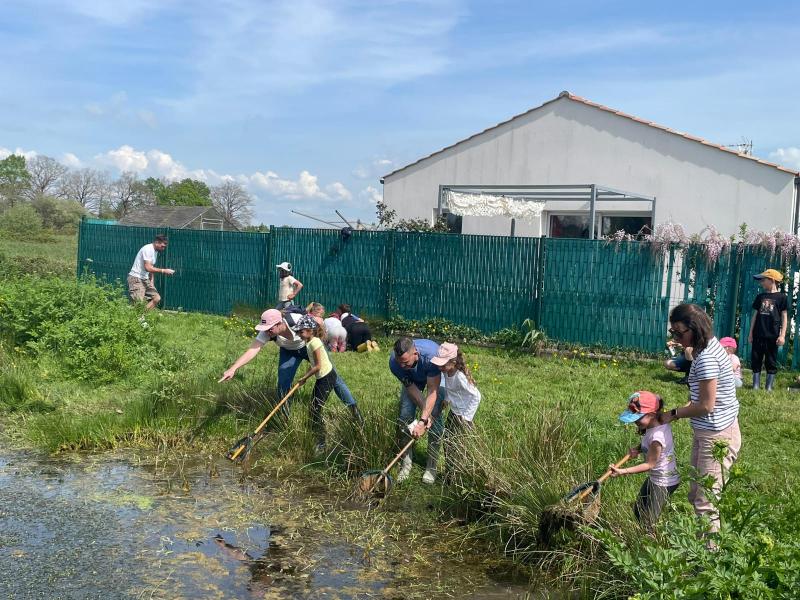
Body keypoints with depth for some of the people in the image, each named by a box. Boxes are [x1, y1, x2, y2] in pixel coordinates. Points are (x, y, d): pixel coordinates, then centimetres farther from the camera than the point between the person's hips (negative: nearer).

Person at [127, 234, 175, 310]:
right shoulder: (148, 249, -16)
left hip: (145, 279, 9)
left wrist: (151, 283, 10)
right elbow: (148, 268, -24)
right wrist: (164, 271, -22)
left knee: (157, 298, 1)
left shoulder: (155, 251, 13)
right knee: (138, 303, -18)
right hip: (136, 279, -9)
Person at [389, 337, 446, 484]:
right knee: (405, 416, -7)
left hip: (436, 376, -3)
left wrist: (423, 421, -44)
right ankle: (406, 463, 6)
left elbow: (432, 391, -39)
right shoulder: (394, 362, -33)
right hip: (413, 379, 3)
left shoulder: (431, 355, -44)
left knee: (435, 418, -12)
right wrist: (426, 414, -30)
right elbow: (412, 388, -24)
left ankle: (432, 466, 0)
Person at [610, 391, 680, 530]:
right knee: (638, 511, 20)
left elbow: (650, 464, -25)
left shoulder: (657, 436, -32)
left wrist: (623, 471, -27)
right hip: (655, 478, 10)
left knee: (647, 522, -2)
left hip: (664, 483, -10)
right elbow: (649, 445, 13)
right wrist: (638, 449, -7)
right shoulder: (660, 423, -5)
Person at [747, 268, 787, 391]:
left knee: (771, 362, 2)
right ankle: (756, 386, 7)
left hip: (772, 336, -4)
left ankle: (769, 387, 6)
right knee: (756, 361, 3)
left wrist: (782, 335, -8)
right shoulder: (760, 297, 12)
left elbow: (784, 317, -1)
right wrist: (751, 333, 10)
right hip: (758, 335, 4)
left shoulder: (781, 297, 0)